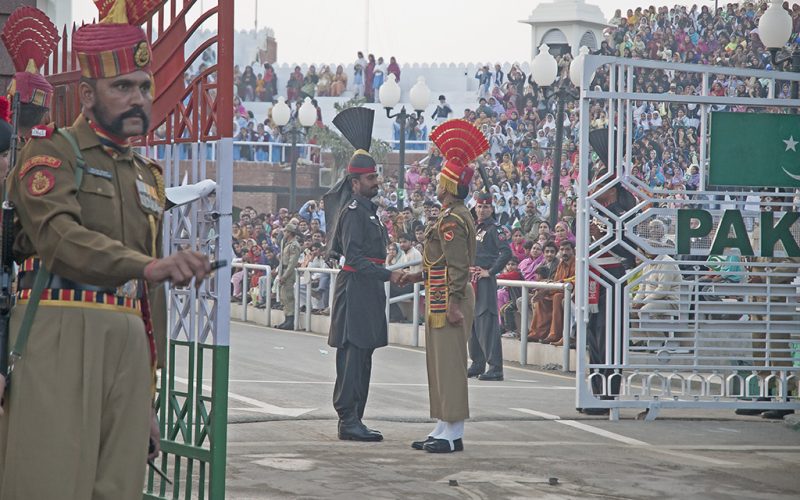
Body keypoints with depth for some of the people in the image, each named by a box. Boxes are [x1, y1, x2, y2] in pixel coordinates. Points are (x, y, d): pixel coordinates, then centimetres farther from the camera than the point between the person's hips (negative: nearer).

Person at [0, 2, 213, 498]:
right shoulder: (51, 155, 0)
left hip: (128, 341, 7)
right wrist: (150, 265, -35)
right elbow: (60, 237, -20)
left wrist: (149, 392, 19)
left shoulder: (147, 174, 22)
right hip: (59, 338, -7)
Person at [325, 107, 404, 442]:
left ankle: (354, 419, 14)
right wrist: (388, 275, -26)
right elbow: (355, 256, -21)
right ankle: (348, 420, -11)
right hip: (355, 289, -10)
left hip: (367, 292, 10)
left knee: (361, 356, 11)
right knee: (353, 354, -10)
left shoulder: (366, 207, 15)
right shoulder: (354, 211, -14)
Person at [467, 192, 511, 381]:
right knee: (472, 323, 13)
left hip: (486, 281, -9)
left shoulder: (495, 229, -7)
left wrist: (490, 271, -16)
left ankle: (495, 368, -13)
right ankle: (477, 364, 22)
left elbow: (506, 253, -19)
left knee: (487, 322, -12)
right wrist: (467, 270, 12)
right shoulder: (474, 229, 17)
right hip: (471, 280, 9)